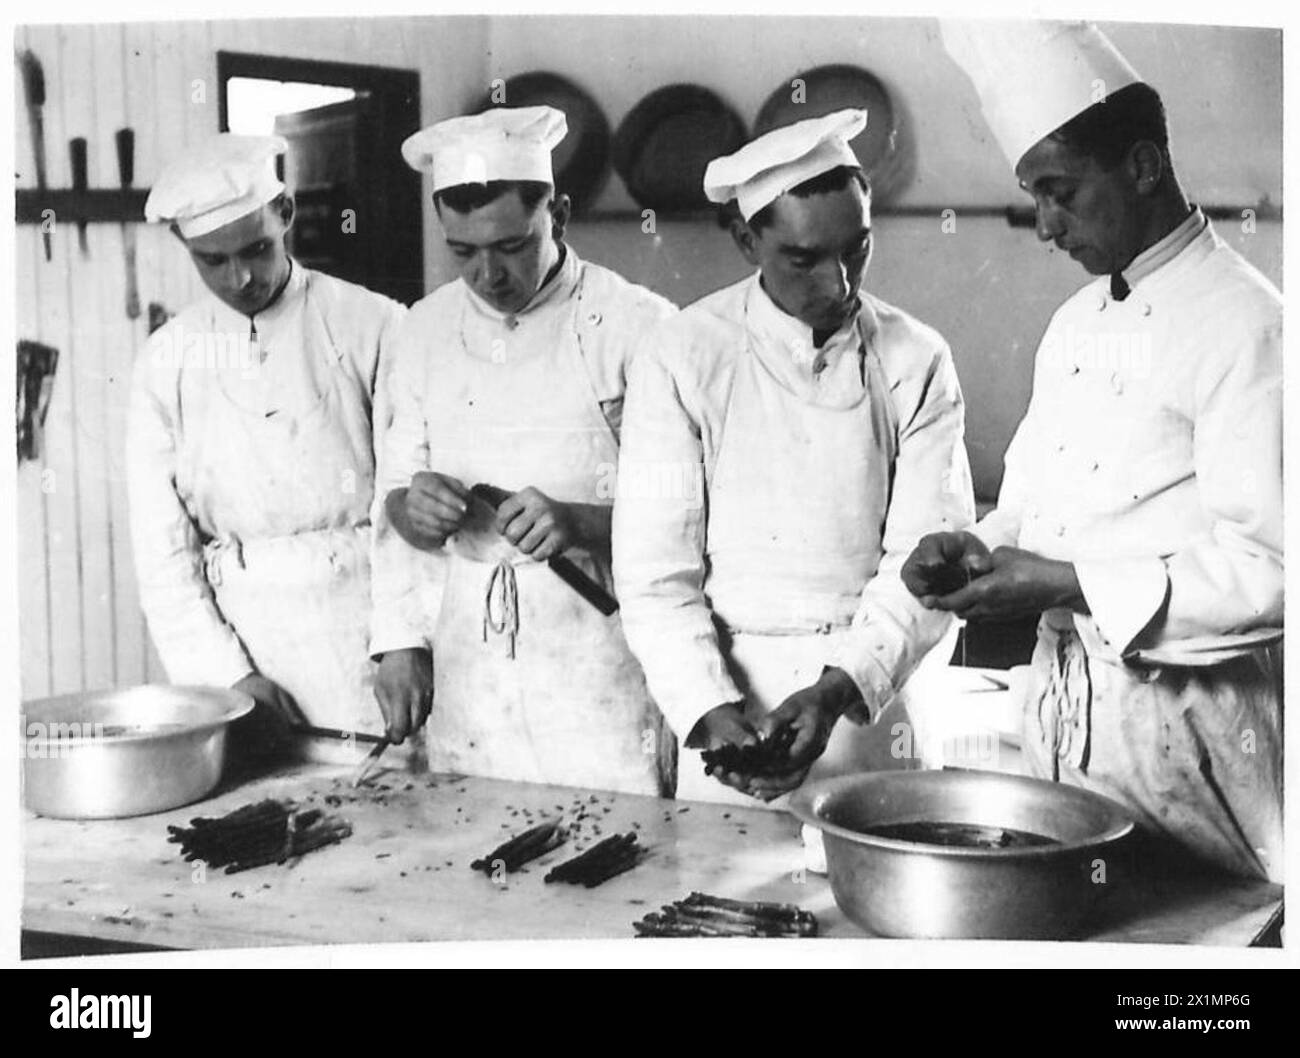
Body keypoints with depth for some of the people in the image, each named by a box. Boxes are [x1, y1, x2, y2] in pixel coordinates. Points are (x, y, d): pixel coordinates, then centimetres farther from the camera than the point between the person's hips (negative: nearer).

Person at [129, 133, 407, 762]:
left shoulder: (371, 324, 0)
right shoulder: (167, 361, 7)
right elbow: (161, 546, 5)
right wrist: (226, 672, -5)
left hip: (362, 630, -2)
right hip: (236, 633, 2)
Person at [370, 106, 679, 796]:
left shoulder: (635, 325, -6)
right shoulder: (426, 331, 8)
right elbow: (394, 498, 13)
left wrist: (580, 523, -23)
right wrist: (401, 643, 2)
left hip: (599, 673, -4)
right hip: (466, 674, 4)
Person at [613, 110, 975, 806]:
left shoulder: (916, 363, -2)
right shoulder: (681, 359, -6)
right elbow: (655, 576, -6)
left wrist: (841, 690, -20)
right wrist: (709, 711, -19)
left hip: (880, 691, 1)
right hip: (728, 697, -1)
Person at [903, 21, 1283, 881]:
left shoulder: (1243, 325, -15)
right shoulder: (1075, 325, 11)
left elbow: (1265, 570, -21)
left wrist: (1065, 584, -23)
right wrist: (979, 550, -2)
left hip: (1186, 732, -7)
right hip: (1062, 709, 7)